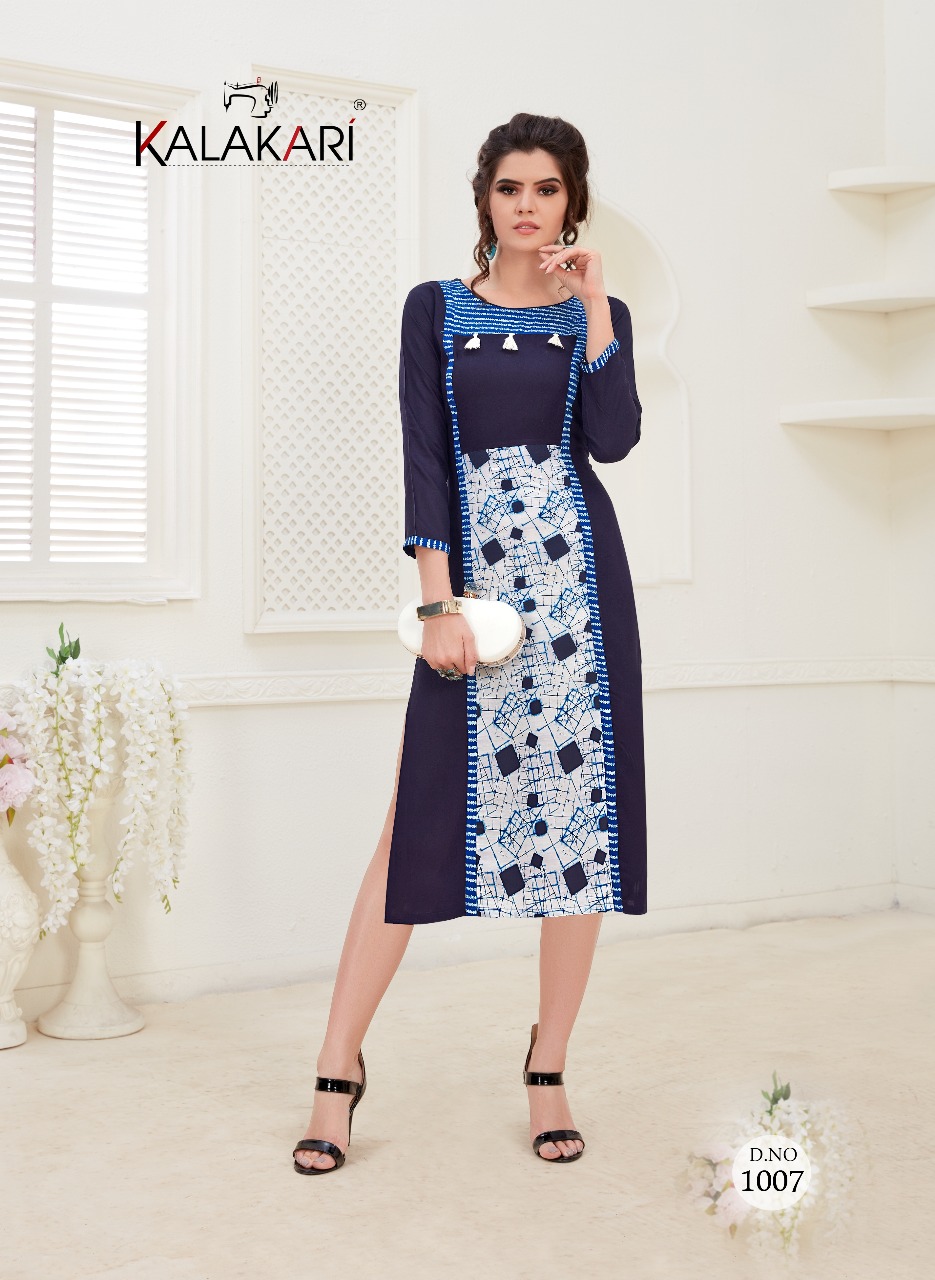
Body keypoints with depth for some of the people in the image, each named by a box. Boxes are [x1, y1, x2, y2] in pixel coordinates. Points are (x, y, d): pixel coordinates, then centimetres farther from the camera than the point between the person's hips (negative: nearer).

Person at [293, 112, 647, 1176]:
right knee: (422, 818, -4)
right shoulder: (436, 309, 9)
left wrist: (593, 303, -6)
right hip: (474, 570, -1)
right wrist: (438, 599, -11)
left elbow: (613, 439, -6)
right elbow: (425, 458, -1)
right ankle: (339, 1065, 6)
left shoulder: (598, 314, 12)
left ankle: (548, 1068, 13)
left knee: (577, 814, 0)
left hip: (578, 570, 1)